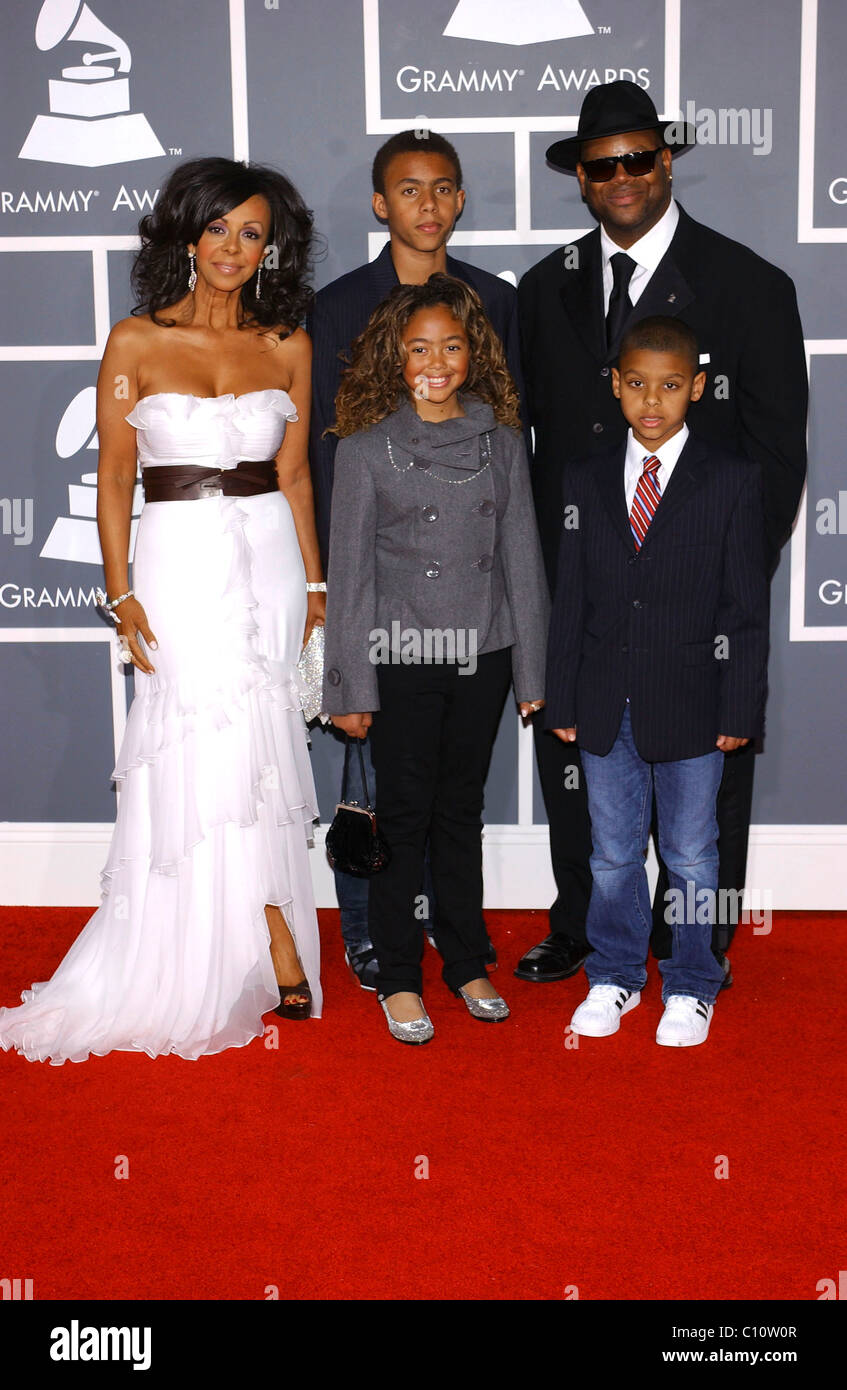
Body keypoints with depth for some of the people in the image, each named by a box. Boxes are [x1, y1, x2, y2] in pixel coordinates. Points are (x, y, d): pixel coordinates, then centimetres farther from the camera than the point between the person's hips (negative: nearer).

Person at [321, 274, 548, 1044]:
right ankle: (398, 977, 18)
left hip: (482, 657, 3)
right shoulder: (366, 449, -4)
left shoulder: (502, 441, 4)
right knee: (404, 814, 5)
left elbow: (522, 558, 6)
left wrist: (532, 671, 4)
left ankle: (467, 962, 27)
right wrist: (351, 686, -5)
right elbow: (349, 572, -3)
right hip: (402, 657, -2)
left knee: (462, 809, 13)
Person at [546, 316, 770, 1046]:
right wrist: (562, 699, 4)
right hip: (606, 707, 3)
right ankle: (614, 976, 31)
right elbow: (570, 598, 6)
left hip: (691, 705, -2)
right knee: (613, 853, 14)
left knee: (691, 855, 10)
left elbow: (747, 606, -4)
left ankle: (691, 987, 27)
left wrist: (739, 709, -7)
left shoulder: (733, 479, -3)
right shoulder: (586, 480, 5)